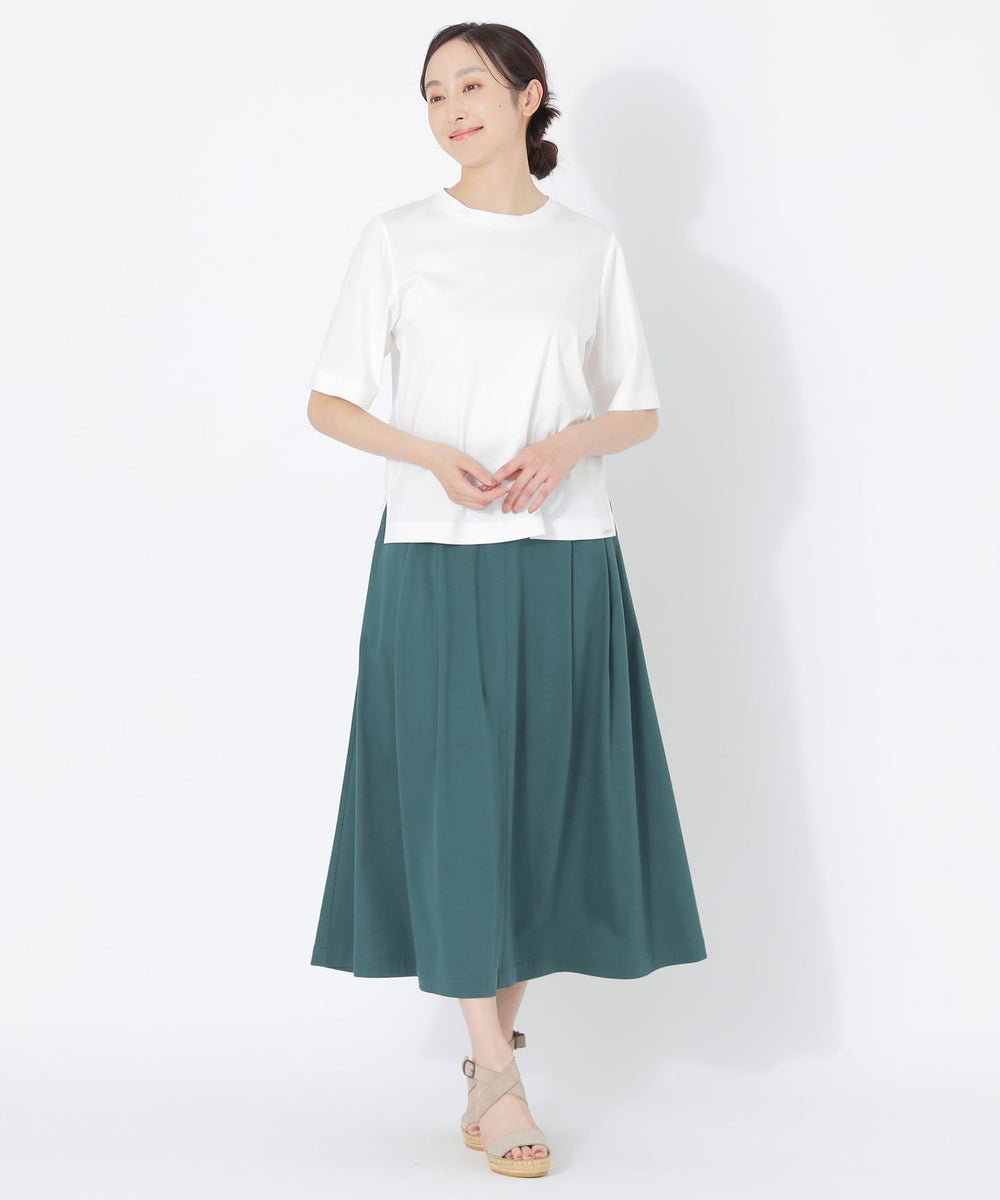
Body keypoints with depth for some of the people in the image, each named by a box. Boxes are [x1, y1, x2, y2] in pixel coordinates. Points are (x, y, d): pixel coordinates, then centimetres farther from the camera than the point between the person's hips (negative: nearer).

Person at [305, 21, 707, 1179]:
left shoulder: (591, 247, 8)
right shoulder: (397, 239, 4)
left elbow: (640, 411, 10)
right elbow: (328, 401, 3)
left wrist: (569, 441, -11)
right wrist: (432, 455, -15)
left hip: (566, 562, 2)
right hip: (437, 559, -2)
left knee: (544, 803, 3)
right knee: (457, 800, -5)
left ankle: (488, 1060, 17)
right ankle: (499, 1076, 3)